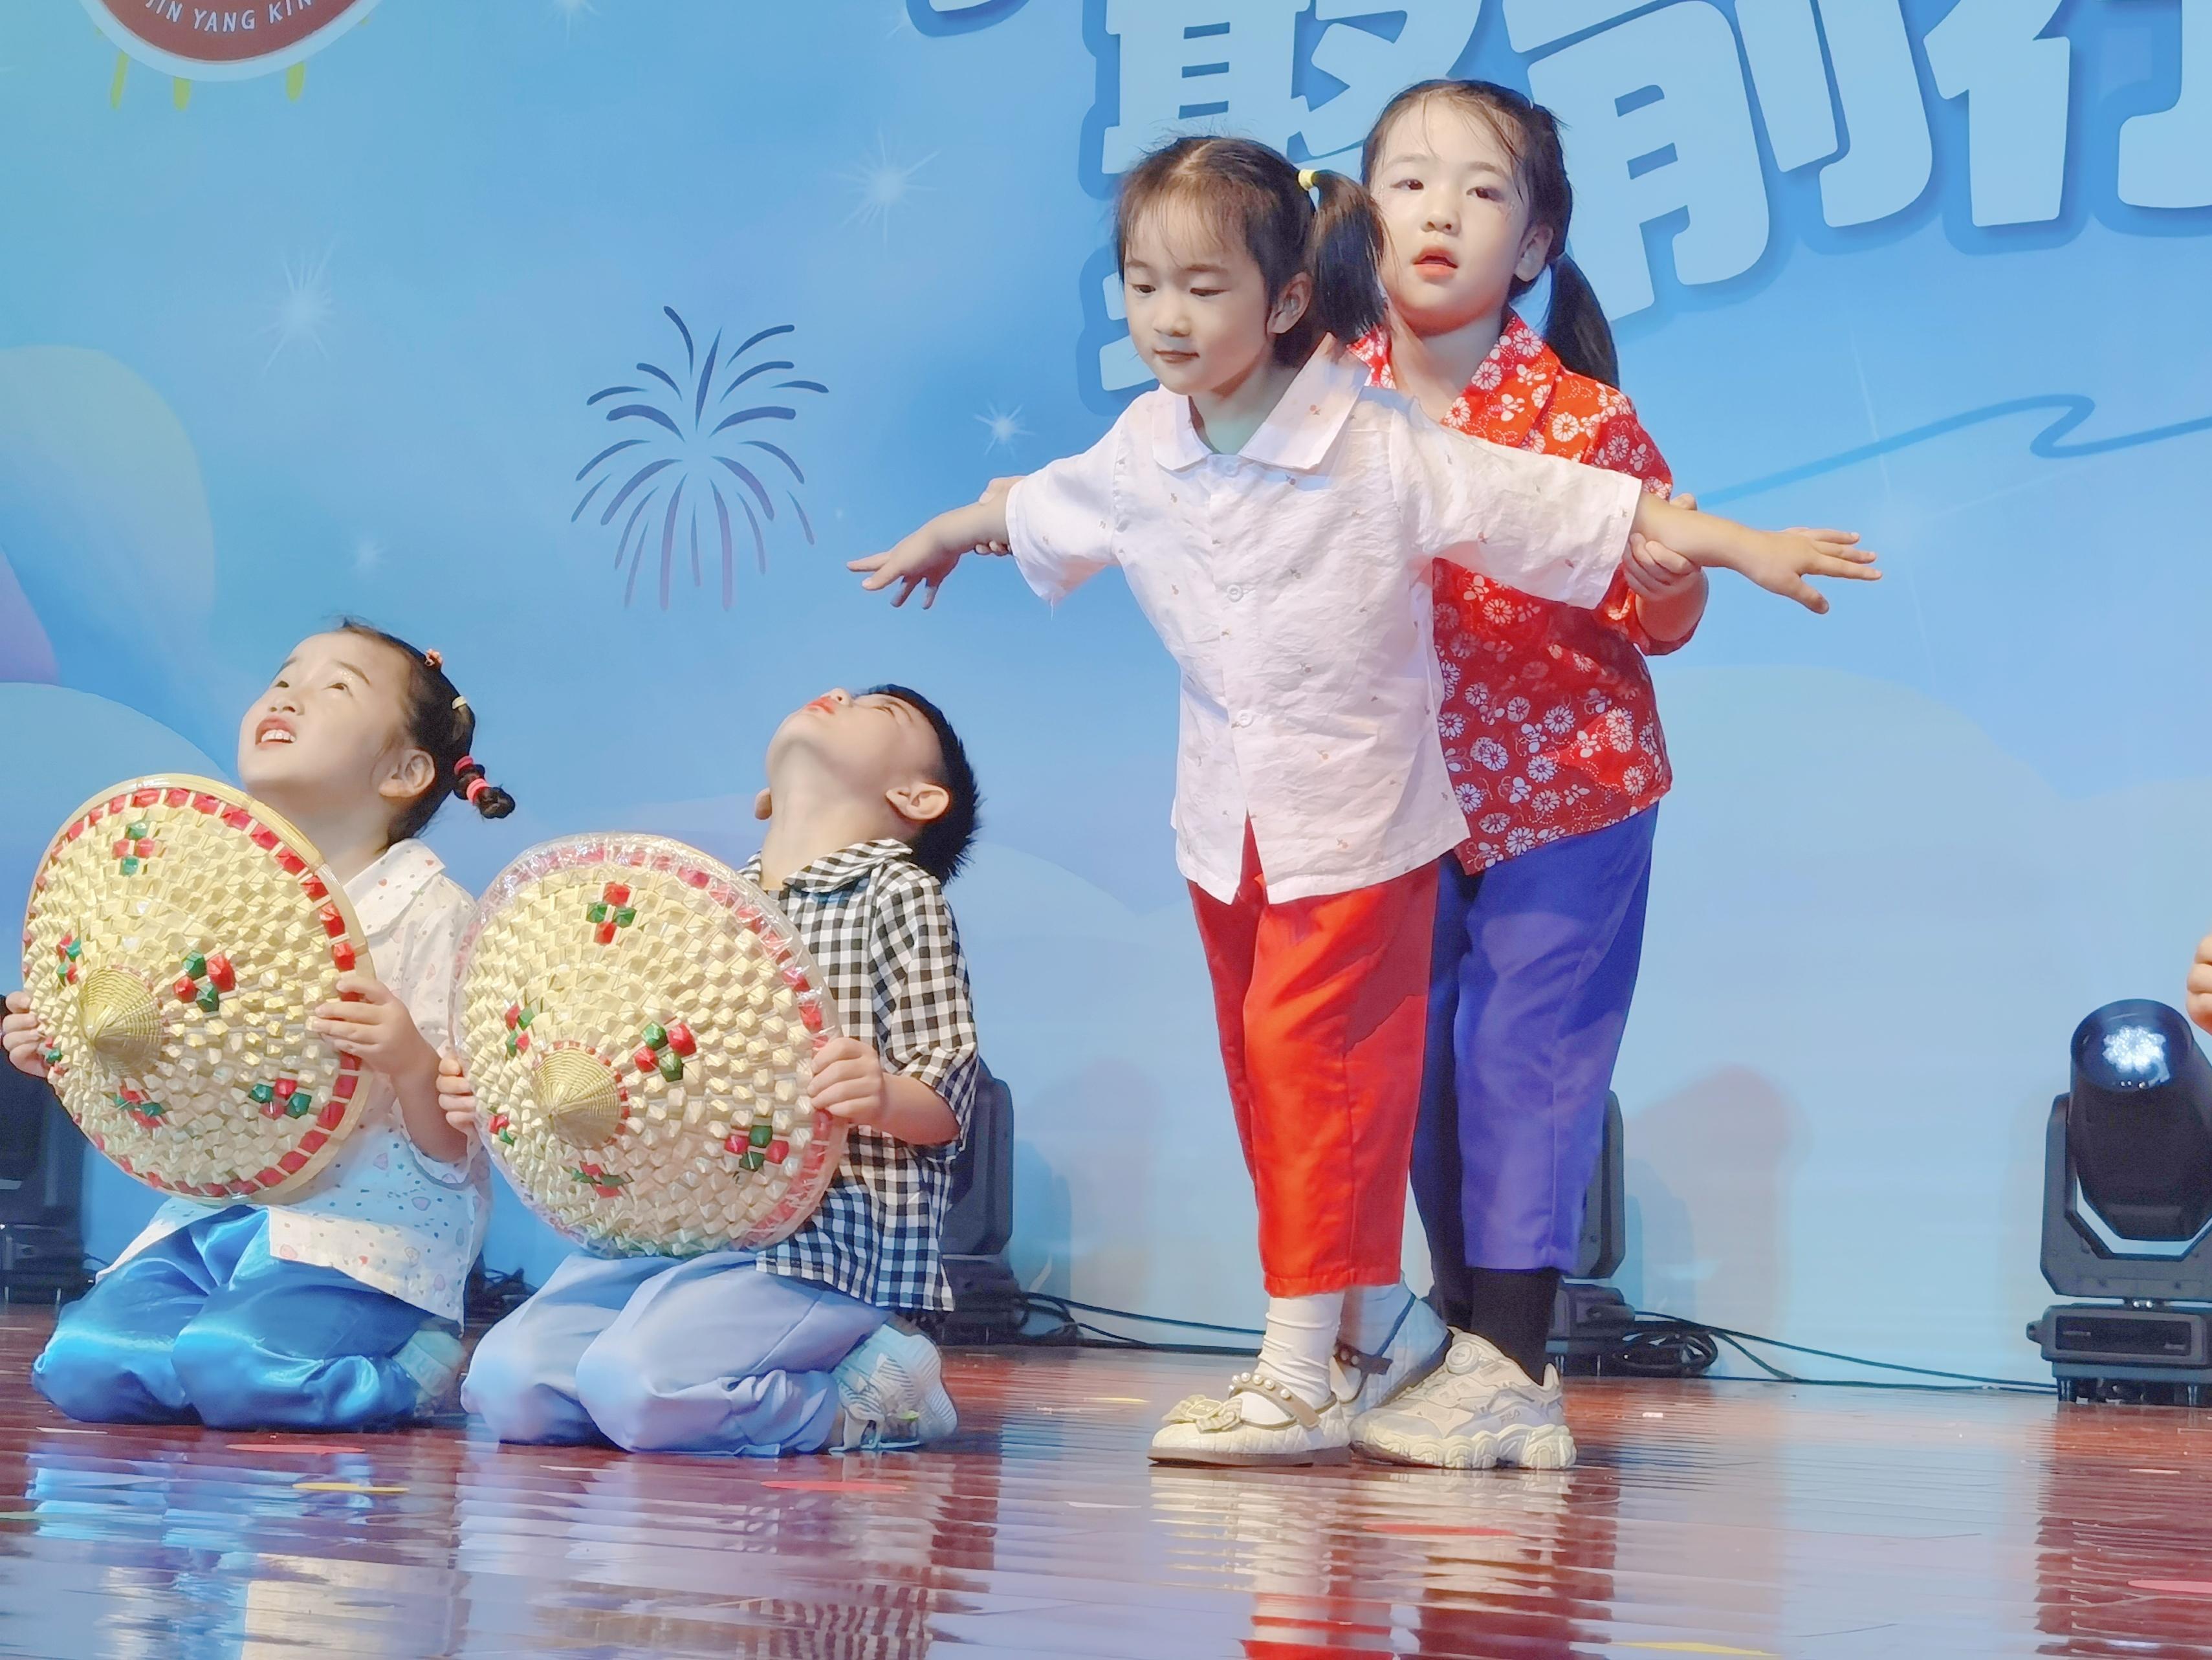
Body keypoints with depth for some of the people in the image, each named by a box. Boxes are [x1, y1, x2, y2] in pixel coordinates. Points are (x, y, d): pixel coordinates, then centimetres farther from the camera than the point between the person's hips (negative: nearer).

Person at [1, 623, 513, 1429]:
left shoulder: (428, 909, -5)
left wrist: (412, 1064, -31)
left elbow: (452, 1147, -10)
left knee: (231, 1367, -29)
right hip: (216, 1217, 6)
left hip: (366, 1227, -5)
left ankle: (412, 1362, 0)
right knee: (79, 1364, -16)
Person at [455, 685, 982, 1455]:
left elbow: (948, 1101, -6)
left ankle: (858, 1399, -3)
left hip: (831, 1242, -6)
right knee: (505, 1382, -12)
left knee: (630, 1385, -27)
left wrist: (883, 1097, -29)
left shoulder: (898, 893, 0)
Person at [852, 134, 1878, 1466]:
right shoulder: (1139, 453, -1)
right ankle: (1386, 1322, 26)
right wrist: (942, 539, 39)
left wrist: (1746, 546, -18)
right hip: (1226, 819, 6)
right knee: (1264, 1072, 10)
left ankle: (1299, 1375, -2)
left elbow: (1566, 508, -16)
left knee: (1315, 1063, -9)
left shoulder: (1383, 449, -18)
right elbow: (1036, 511, 21)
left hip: (1358, 816, -6)